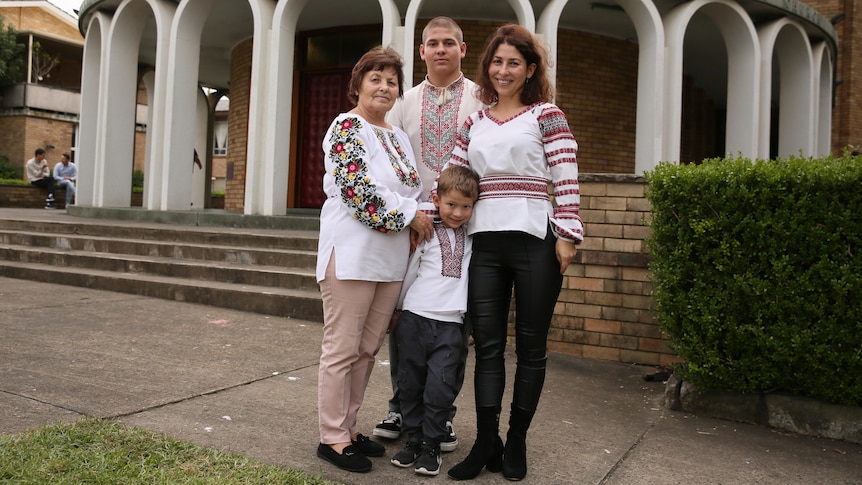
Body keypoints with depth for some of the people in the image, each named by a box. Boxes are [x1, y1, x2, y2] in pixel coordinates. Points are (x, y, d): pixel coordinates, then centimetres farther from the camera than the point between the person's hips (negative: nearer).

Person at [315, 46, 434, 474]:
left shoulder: (398, 136, 18)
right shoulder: (346, 127, -7)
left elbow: (412, 188, 23)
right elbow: (358, 189, -18)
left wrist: (422, 220, 5)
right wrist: (409, 215, -11)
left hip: (391, 258, 8)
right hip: (353, 253, -8)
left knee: (368, 347, 13)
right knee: (342, 348, 0)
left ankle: (348, 427, 25)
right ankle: (332, 438, 11)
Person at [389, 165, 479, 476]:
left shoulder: (471, 239, 10)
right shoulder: (426, 235, 1)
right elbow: (410, 272, 7)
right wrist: (398, 309, 11)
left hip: (450, 323, 1)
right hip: (414, 318, -1)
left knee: (441, 385, -6)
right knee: (411, 382, 6)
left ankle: (431, 445, 9)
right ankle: (413, 439, 20)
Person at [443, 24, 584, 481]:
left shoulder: (546, 114, 3)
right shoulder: (474, 122, 16)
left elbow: (567, 179, -4)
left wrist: (567, 235, -12)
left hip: (534, 241, -3)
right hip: (485, 242, 4)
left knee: (530, 346, 7)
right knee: (487, 345, 5)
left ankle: (516, 443, 22)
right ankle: (486, 444, 16)